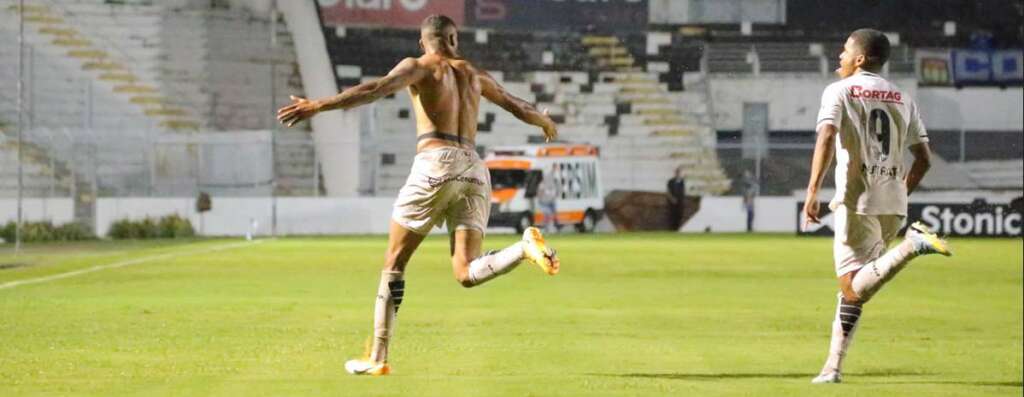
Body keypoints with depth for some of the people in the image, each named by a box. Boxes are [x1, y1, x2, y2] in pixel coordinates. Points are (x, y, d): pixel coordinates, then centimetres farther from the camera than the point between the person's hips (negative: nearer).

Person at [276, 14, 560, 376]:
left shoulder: (419, 67, 8)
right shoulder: (473, 74, 24)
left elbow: (377, 89, -10)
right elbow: (516, 106, 38)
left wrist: (317, 105, -17)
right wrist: (544, 121, 60)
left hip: (436, 163, -5)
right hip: (474, 169, 5)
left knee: (393, 265, 6)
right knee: (467, 274, -2)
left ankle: (378, 358, 4)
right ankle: (525, 247, -27)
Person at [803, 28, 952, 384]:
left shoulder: (839, 91, 0)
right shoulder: (902, 98, 16)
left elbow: (826, 137, -17)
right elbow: (923, 157, 15)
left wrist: (812, 191, -20)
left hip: (857, 203, -6)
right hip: (893, 205, 6)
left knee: (854, 289, -12)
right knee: (851, 284, 16)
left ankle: (910, 246, -31)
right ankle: (833, 366, 11)